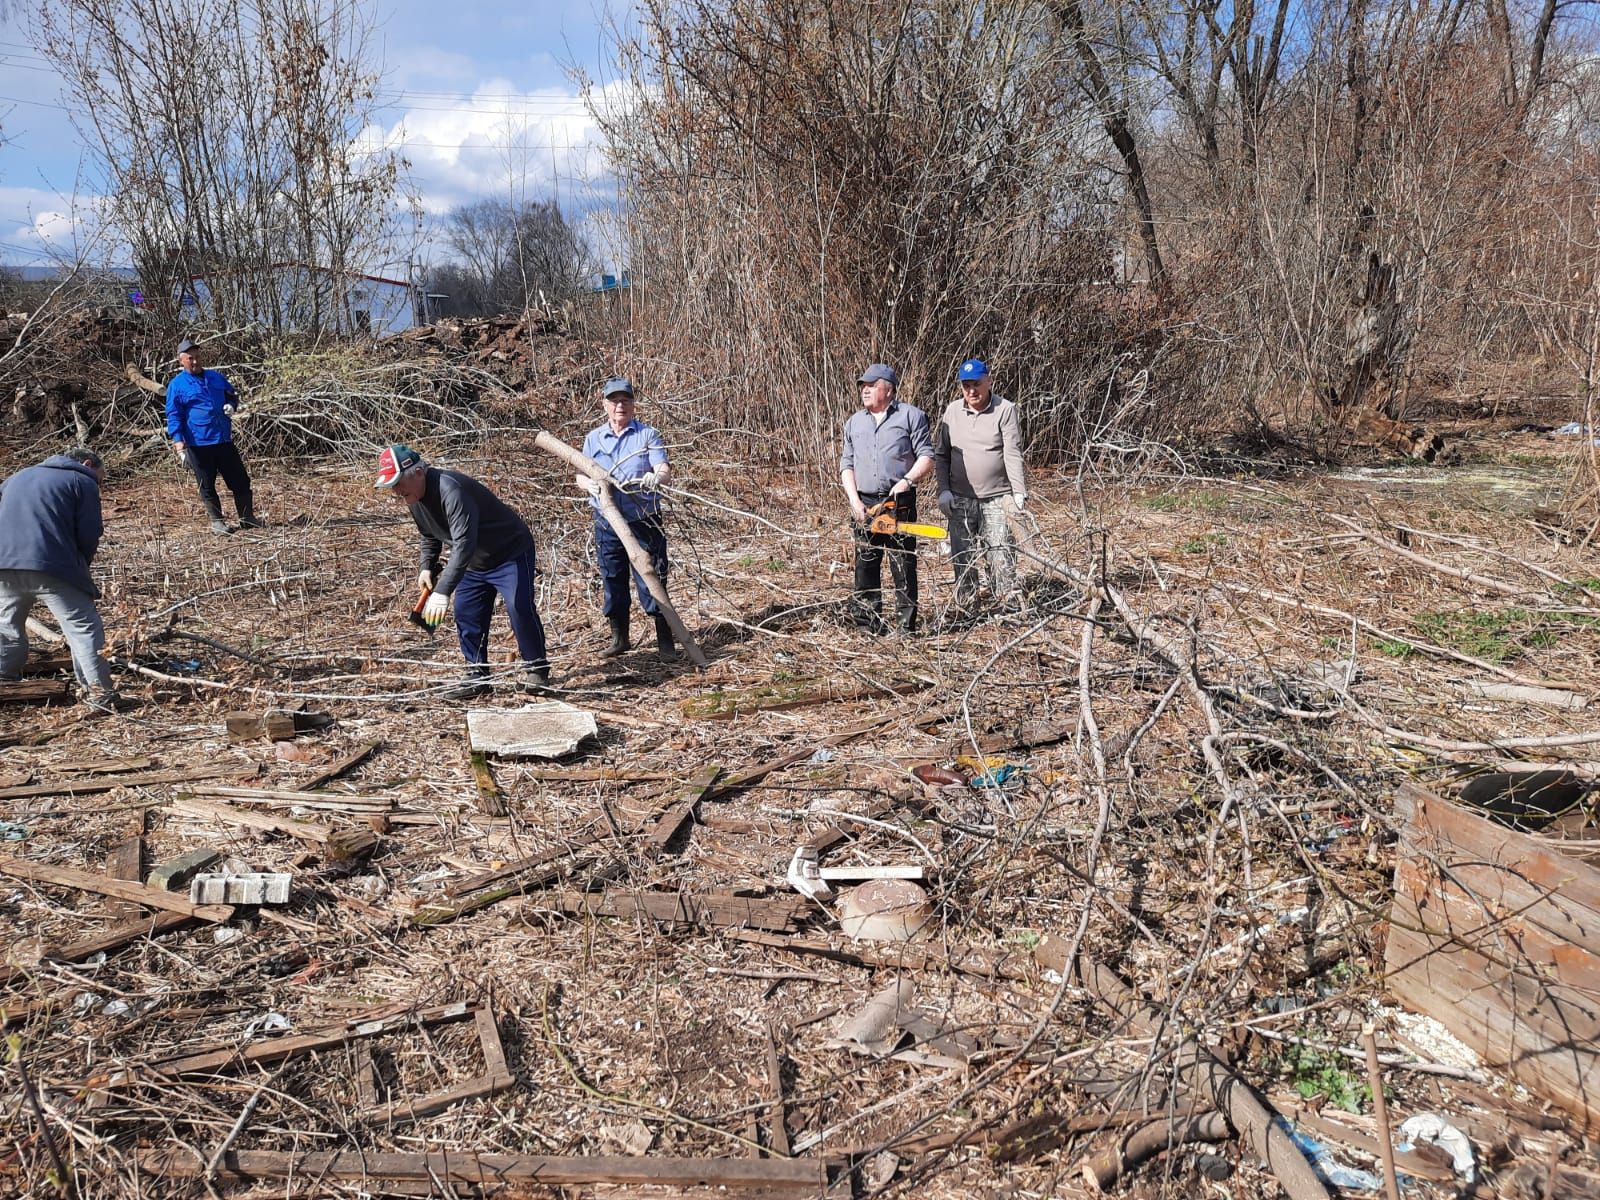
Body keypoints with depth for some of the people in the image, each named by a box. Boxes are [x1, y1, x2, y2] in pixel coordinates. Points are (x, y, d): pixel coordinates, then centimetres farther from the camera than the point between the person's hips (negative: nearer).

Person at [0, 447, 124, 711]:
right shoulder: (83, 482, 9)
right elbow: (89, 535, 2)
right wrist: (79, 568, 17)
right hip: (50, 568, -5)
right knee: (83, 627, -2)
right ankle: (98, 690, -11)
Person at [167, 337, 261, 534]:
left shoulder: (216, 377, 10)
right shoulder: (176, 385, -2)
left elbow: (232, 395, 24)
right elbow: (173, 417, -4)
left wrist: (231, 405, 0)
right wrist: (179, 445, -14)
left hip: (224, 441, 4)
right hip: (198, 445, -4)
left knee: (241, 480, 7)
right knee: (207, 486, 5)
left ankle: (247, 517, 18)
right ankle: (216, 521, 16)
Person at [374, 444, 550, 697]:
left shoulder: (450, 490, -34)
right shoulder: (414, 498, -3)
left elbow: (463, 544, -42)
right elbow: (430, 536, 17)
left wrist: (442, 591, -46)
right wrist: (427, 567, 1)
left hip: (511, 551, -9)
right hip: (474, 563, 9)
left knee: (520, 608, -13)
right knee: (466, 614, 3)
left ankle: (536, 667, 6)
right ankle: (477, 674, 13)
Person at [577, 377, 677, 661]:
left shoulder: (648, 434, -1)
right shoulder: (594, 438, 9)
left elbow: (665, 469, -14)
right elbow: (580, 476, 4)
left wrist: (656, 477, -38)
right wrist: (591, 484, -21)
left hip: (643, 522, -3)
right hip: (607, 523, 3)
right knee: (612, 582, 11)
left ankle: (665, 642, 6)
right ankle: (619, 638, 26)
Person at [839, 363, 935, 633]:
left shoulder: (911, 416, 3)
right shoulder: (854, 423, 16)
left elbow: (927, 457, -1)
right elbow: (846, 464, 12)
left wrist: (907, 480, -18)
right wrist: (854, 501, -2)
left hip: (900, 503, -4)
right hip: (864, 505, 4)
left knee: (904, 566, -2)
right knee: (866, 565, 5)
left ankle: (907, 625, 3)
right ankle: (869, 625, 13)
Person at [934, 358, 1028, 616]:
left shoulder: (1005, 410, -5)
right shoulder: (952, 411, 6)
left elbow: (1013, 454, -11)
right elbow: (941, 453, 10)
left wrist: (1019, 493, -19)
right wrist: (943, 490, 0)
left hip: (997, 498, -4)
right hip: (960, 499, 4)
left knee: (1002, 555, -6)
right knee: (963, 558, 8)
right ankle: (965, 612, 17)